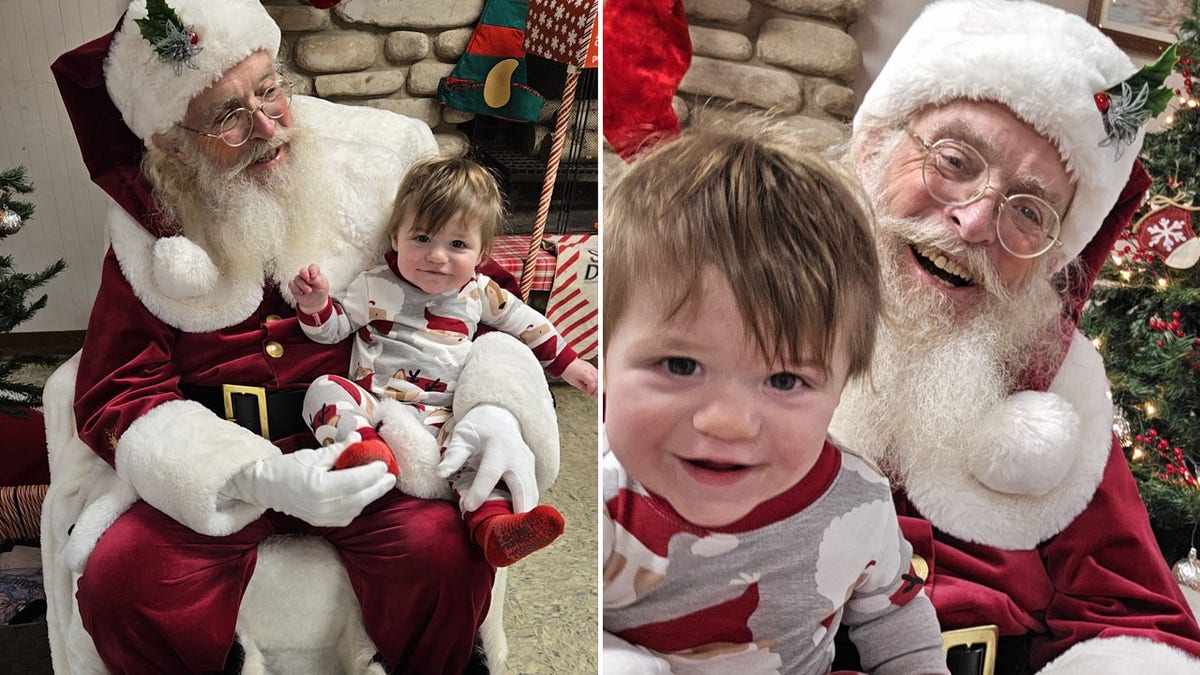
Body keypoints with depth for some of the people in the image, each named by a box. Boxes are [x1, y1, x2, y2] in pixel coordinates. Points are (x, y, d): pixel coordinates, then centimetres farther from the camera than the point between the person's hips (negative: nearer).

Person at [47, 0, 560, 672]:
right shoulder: (152, 229, 0)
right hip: (210, 461, 2)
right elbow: (115, 394, -2)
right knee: (119, 584, -24)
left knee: (446, 549, -29)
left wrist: (496, 411, -21)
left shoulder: (374, 159, -3)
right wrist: (261, 478, -22)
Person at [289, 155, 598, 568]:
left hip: (444, 419, 1)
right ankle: (365, 448, -51)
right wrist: (315, 305, -11)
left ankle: (493, 524, -42)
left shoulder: (480, 294, 10)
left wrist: (567, 363, 22)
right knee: (324, 390, -26)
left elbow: (524, 322, 23)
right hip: (374, 404, 0)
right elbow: (331, 329, 12)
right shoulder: (376, 287, 5)